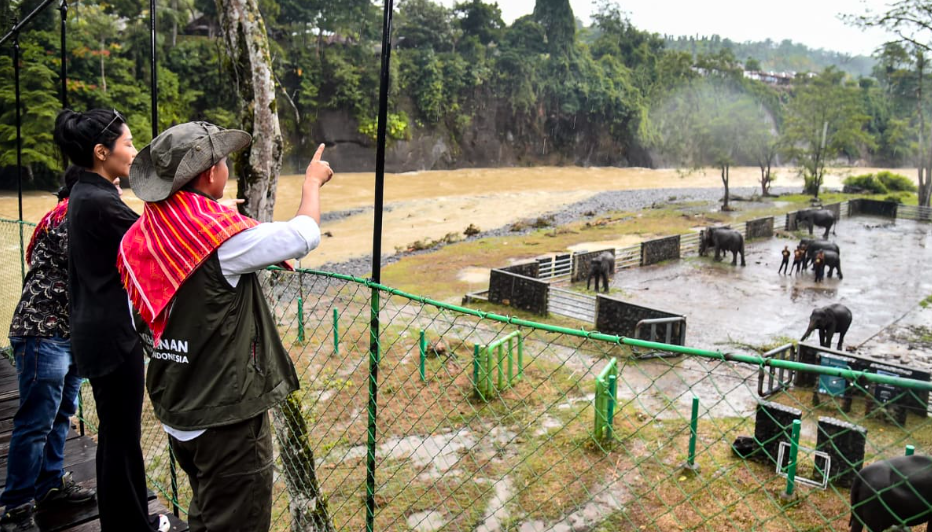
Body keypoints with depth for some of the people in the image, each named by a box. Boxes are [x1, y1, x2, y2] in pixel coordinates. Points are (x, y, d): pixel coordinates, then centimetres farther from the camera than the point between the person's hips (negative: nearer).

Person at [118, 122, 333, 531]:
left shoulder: (141, 235, 1)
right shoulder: (222, 235, -23)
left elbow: (142, 325, 10)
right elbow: (304, 235, -16)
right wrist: (313, 180, 1)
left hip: (175, 411, 8)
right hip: (227, 413, -8)